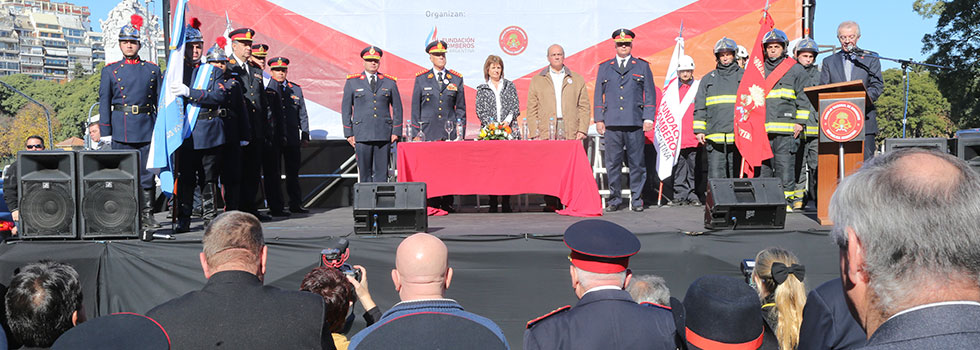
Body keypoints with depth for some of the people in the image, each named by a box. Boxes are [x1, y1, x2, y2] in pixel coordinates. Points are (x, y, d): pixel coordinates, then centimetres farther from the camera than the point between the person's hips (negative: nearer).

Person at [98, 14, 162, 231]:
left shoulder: (152, 70, 10)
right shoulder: (110, 71, 8)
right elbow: (104, 103, 5)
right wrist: (105, 132, -2)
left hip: (147, 129, 1)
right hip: (121, 131, 0)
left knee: (147, 174, 1)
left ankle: (147, 216, 8)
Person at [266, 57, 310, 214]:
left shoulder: (296, 89, 12)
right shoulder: (265, 89, 1)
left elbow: (302, 114, 13)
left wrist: (305, 135, 8)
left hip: (292, 138, 3)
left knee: (293, 172, 7)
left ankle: (295, 204, 13)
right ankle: (275, 205, 7)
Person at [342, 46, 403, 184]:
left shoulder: (390, 82, 10)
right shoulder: (352, 82, 8)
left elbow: (397, 108, 12)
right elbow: (346, 109, 8)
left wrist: (396, 131, 4)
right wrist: (349, 133, 2)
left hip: (384, 135, 1)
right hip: (362, 135, -1)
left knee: (382, 172, 0)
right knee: (365, 172, 0)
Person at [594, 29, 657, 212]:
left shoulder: (642, 66, 12)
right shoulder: (604, 67, 15)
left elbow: (650, 94, 9)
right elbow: (598, 94, 14)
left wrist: (648, 118, 0)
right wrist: (599, 119, 6)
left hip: (635, 123, -1)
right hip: (612, 123, 1)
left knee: (636, 163, 0)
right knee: (613, 163, 1)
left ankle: (637, 199, 10)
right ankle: (614, 199, 10)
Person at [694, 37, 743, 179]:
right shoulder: (708, 79, 16)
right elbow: (699, 107, 14)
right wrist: (699, 130, 5)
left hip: (738, 136, -1)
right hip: (714, 137, 1)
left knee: (737, 175, 2)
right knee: (715, 176, -3)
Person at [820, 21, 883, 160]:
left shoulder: (871, 59, 14)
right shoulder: (829, 61, 17)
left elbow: (878, 86, 3)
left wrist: (862, 99, -17)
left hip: (865, 122, -1)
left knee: (866, 162, -6)